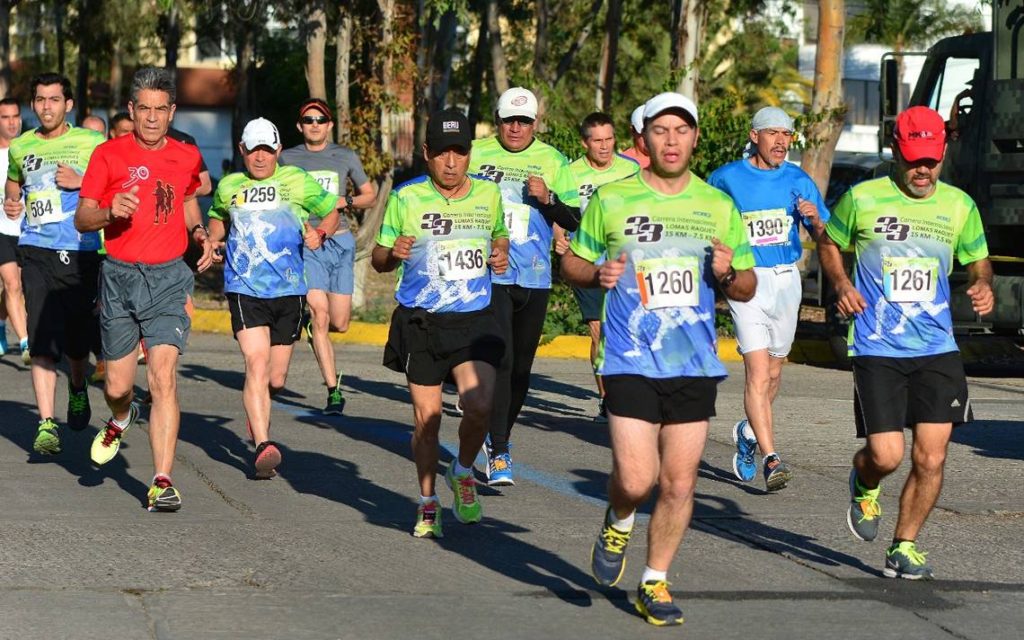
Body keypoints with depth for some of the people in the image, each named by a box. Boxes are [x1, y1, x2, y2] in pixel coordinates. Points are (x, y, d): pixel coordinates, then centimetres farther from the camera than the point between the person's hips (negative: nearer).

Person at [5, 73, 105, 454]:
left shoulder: (91, 143, 2)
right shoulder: (20, 147, 11)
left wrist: (81, 182, -12)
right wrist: (12, 206, 7)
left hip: (81, 254, -1)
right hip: (37, 252, 1)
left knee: (77, 342, 10)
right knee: (42, 342, -11)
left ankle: (78, 388, 42)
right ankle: (46, 424, -12)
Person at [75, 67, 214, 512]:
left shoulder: (187, 157, 7)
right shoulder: (109, 154, -1)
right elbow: (81, 220, -2)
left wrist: (199, 233, 6)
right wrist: (110, 212, -24)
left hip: (168, 279, 0)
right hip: (120, 277, 0)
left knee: (163, 378, -15)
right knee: (117, 386, 7)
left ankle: (163, 482, -16)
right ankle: (120, 419, 45)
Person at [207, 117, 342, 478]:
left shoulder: (297, 181, 4)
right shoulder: (229, 186, 10)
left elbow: (331, 211, 12)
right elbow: (217, 217, 29)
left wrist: (319, 234, -9)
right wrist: (212, 243, 8)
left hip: (288, 290, 1)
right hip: (245, 289, -1)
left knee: (276, 378, 8)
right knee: (256, 364, -19)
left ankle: (256, 411, 42)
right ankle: (263, 446, -23)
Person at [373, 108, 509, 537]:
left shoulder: (488, 194, 5)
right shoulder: (406, 198, -2)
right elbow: (378, 259, 6)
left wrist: (501, 256, 1)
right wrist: (392, 253, -17)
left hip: (474, 320, 1)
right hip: (420, 323, -1)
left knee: (480, 406, -18)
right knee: (427, 417, 4)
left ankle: (463, 473, 12)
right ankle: (428, 504, 23)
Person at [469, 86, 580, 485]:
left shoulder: (553, 162, 5)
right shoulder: (476, 155, 2)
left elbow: (575, 221, 3)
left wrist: (548, 199, -14)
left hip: (535, 279, 3)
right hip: (489, 274, -2)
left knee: (522, 366, 10)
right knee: (500, 360, -15)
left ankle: (501, 437, 30)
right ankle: (498, 453, -15)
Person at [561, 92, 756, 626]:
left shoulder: (719, 207, 8)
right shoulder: (611, 200, 1)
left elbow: (748, 287, 13)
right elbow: (571, 262, 11)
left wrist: (728, 274, -9)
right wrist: (596, 273, -11)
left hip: (695, 364, 3)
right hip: (630, 361, -2)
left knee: (679, 484, 3)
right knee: (636, 480, -12)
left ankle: (654, 583, 20)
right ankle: (618, 522, 23)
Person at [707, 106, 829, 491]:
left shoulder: (798, 181, 5)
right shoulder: (727, 178, -2)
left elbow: (825, 239, 4)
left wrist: (816, 220, -17)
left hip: (786, 280, 4)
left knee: (774, 370, 15)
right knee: (758, 372, -15)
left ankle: (748, 431, 41)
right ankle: (770, 459, -19)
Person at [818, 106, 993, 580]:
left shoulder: (959, 205, 7)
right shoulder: (862, 199, -1)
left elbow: (978, 261, 18)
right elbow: (829, 244, 14)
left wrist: (983, 286, -4)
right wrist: (841, 284, -5)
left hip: (937, 349, 3)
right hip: (876, 348, -3)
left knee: (930, 459, -3)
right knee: (886, 456, -9)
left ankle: (904, 547, 16)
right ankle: (864, 487, 28)